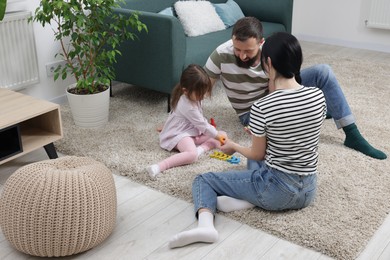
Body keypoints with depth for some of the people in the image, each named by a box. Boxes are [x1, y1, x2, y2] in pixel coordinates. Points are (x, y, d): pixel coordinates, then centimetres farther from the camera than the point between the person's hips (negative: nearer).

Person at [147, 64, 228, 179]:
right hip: (179, 135, -10)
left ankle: (200, 149, -21)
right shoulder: (188, 106, -26)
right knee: (192, 154, -40)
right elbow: (202, 125, -18)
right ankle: (159, 167, -46)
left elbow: (200, 120, 18)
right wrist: (217, 135, -6)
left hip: (194, 131, 10)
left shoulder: (192, 96, 3)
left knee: (223, 134, 3)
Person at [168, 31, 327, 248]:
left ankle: (206, 223, -17)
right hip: (308, 191, 6)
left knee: (203, 180, 10)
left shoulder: (261, 107, -20)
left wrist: (234, 146, 15)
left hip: (277, 192, -6)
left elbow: (258, 154, -5)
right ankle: (249, 199, 9)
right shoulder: (318, 96, -5)